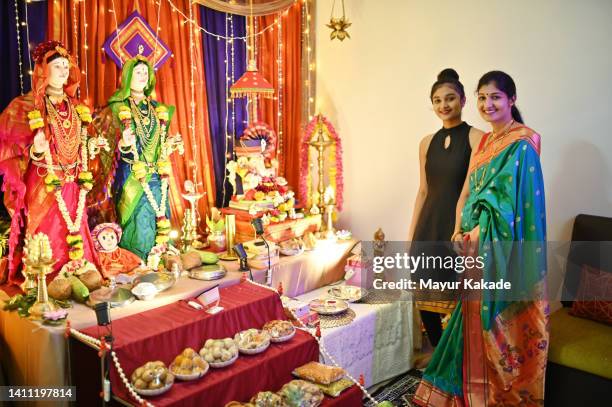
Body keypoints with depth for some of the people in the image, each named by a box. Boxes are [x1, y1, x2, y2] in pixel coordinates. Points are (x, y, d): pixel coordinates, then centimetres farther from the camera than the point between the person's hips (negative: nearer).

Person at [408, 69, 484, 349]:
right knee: (425, 298, 11)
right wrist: (411, 234, 14)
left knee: (458, 299, 2)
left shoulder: (477, 138, -5)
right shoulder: (427, 142, 11)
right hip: (429, 227, 6)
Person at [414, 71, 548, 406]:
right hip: (478, 246, 8)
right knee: (480, 321, 16)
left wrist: (479, 234, -14)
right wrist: (461, 230, 3)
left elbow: (512, 200, -17)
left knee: (501, 324, 3)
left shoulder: (521, 143, -11)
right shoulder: (485, 142, 14)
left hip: (503, 249, -8)